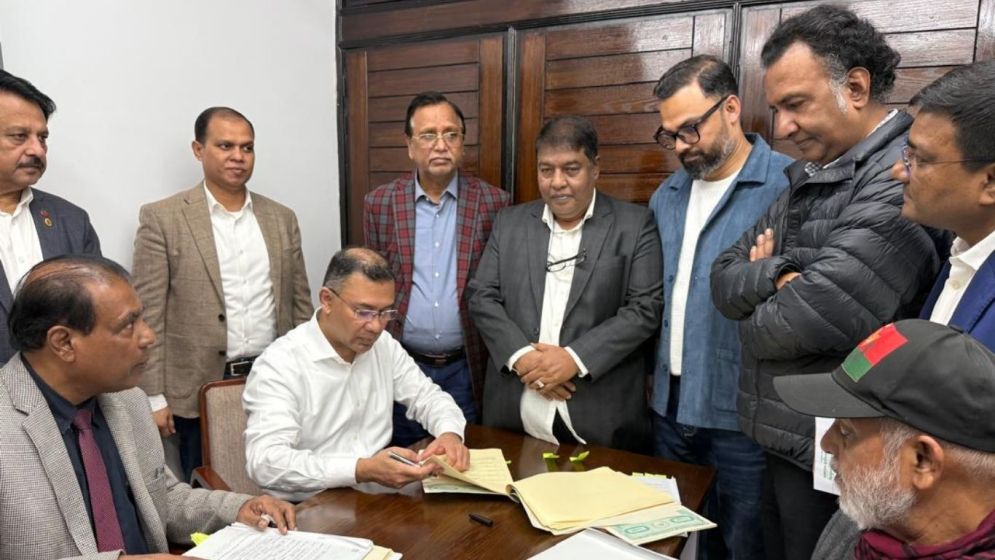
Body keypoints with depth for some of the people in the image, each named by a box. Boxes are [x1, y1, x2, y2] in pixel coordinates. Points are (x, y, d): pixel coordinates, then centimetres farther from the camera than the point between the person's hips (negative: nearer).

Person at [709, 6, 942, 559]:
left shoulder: (903, 179, -21)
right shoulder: (808, 177, 9)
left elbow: (811, 319, -28)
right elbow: (725, 278, 4)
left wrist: (756, 320, -6)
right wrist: (775, 275, -17)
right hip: (784, 442, 8)